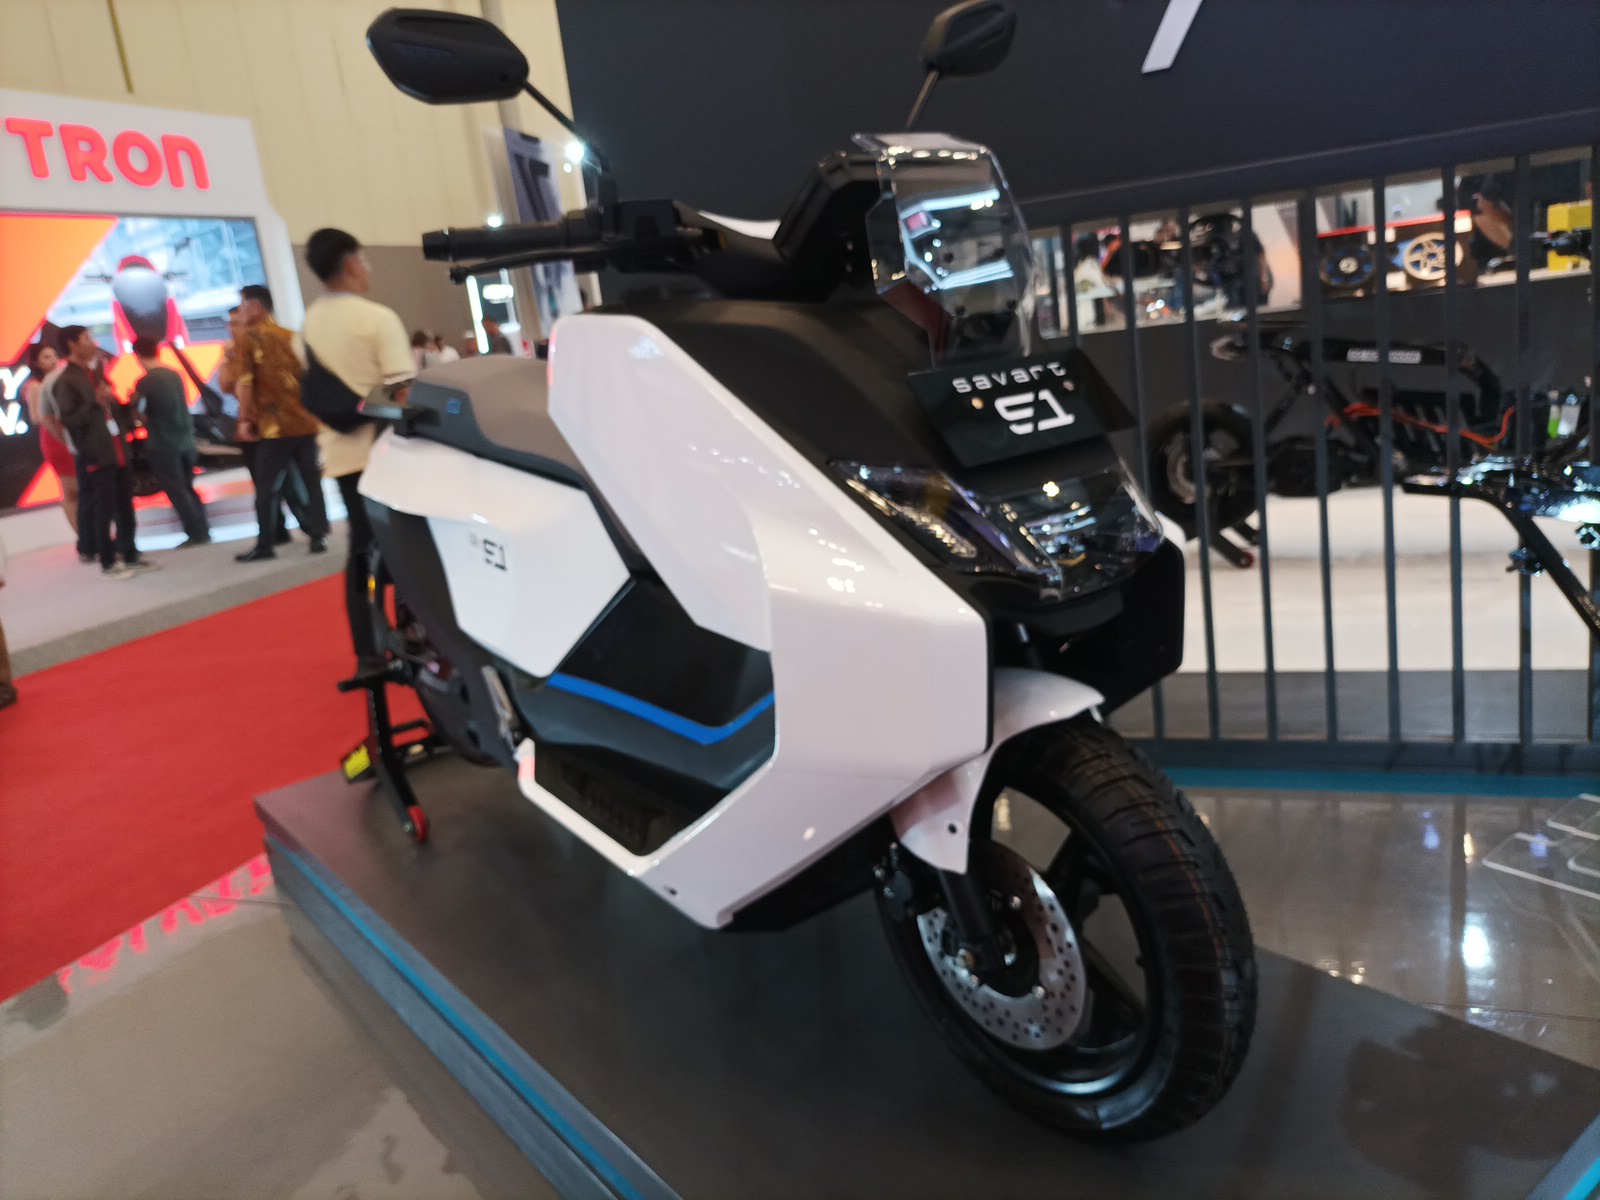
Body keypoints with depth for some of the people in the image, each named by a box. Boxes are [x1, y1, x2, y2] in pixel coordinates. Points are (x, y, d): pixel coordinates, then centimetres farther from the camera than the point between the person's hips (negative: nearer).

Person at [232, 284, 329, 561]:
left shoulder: (248, 338, -3)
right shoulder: (291, 336, 14)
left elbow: (245, 383, -9)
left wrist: (245, 419, -1)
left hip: (275, 425, -5)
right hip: (305, 421, 5)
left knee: (267, 487, 1)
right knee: (310, 480, 9)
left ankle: (264, 545, 4)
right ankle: (318, 535, 9)